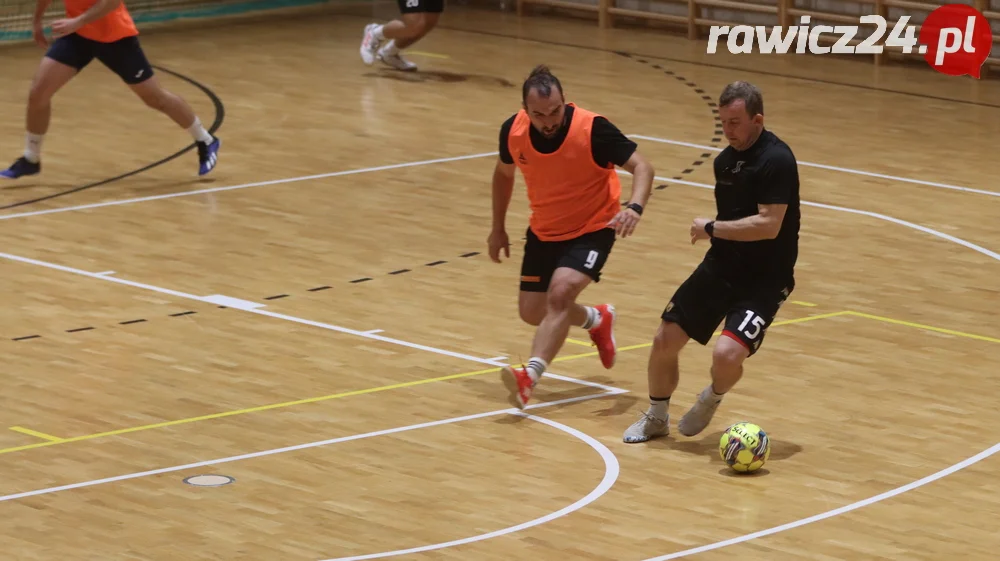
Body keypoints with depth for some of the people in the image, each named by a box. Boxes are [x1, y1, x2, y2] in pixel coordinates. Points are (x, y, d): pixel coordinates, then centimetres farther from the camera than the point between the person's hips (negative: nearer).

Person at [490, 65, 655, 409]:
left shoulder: (593, 129, -27)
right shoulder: (513, 131, -14)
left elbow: (641, 167, -24)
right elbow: (504, 173, 8)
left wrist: (635, 207, -43)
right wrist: (498, 228, 12)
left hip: (592, 229, -5)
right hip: (544, 231, 5)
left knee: (560, 292, -28)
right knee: (532, 312, 10)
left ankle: (530, 376, -33)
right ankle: (598, 320, 39)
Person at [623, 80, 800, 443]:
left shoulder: (777, 161, -20)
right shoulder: (726, 159, 6)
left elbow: (769, 225, -26)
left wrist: (711, 229, -19)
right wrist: (714, 233, 7)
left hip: (765, 279, -7)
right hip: (720, 267, 7)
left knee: (727, 354, -24)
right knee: (665, 339, 5)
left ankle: (712, 399, 12)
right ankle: (656, 416, 30)